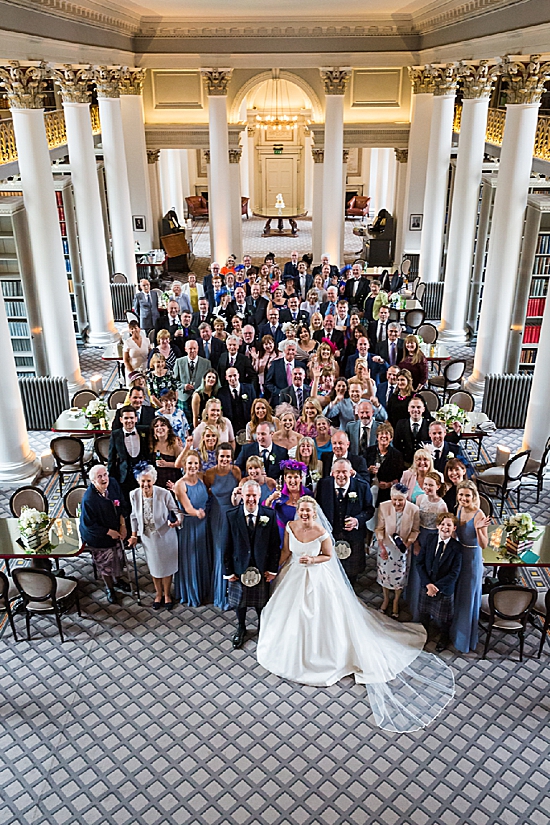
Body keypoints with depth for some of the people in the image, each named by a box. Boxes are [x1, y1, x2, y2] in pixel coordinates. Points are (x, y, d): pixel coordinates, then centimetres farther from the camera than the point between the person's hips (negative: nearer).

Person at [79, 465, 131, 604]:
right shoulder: (88, 499, -33)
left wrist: (123, 525, -8)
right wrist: (110, 532, -18)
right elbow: (89, 525, -24)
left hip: (116, 531, 5)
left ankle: (117, 579, 54)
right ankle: (109, 588, 43)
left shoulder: (113, 483, -17)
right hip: (99, 536, -5)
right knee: (104, 562, 16)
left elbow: (122, 505, -1)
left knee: (118, 556, 25)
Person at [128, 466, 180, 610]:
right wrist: (134, 535, 7)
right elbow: (134, 516, 2)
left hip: (165, 536, -2)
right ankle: (158, 594, 41)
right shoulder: (134, 495, -14)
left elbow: (174, 511, -11)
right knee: (154, 567, 19)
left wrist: (175, 521, -33)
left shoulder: (164, 494, -25)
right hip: (148, 537, 3)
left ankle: (167, 595, 37)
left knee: (167, 566, 15)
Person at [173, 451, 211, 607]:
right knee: (190, 559, 8)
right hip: (188, 526, -5)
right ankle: (190, 594, 26)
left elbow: (206, 500, 6)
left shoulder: (201, 480, -1)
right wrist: (197, 513, -40)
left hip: (202, 524, 5)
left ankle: (203, 591, 35)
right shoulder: (180, 485, -16)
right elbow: (188, 508, -21)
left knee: (203, 558, 16)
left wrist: (202, 513, -14)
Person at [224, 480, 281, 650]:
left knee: (262, 603, 16)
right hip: (239, 567, 0)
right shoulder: (232, 515, -9)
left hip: (262, 568, 0)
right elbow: (227, 545, -7)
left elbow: (275, 545, -4)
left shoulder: (270, 515, -8)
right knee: (239, 601, 17)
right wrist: (228, 570, -7)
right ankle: (241, 628, 43)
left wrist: (272, 569, -6)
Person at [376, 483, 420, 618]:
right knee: (384, 572, 17)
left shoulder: (414, 510, -21)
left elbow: (415, 530, -5)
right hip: (386, 546, 0)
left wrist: (408, 543, -19)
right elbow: (379, 529, -8)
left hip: (403, 548, 0)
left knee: (400, 575, 16)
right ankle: (386, 599, 44)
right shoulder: (383, 507, -21)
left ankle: (395, 602, 41)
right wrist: (381, 547, -12)